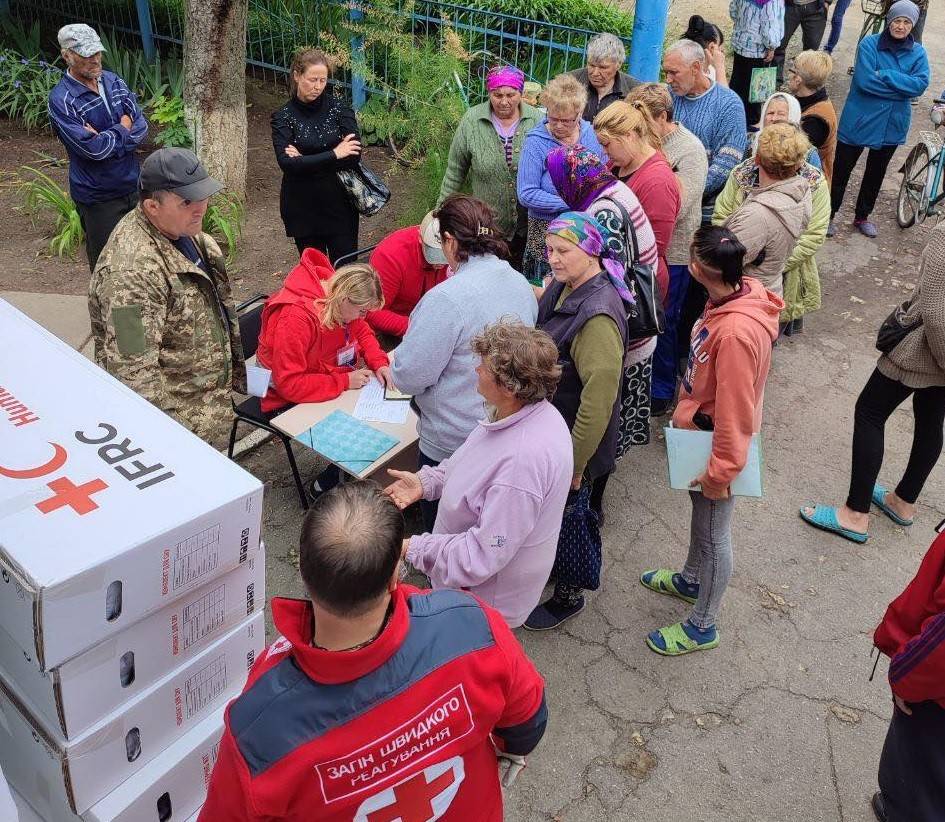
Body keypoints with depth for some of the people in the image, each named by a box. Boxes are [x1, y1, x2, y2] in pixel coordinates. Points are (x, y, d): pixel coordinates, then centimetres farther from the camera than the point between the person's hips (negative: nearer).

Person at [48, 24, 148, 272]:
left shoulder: (114, 81, 3)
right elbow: (93, 148, -23)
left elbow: (142, 127, -3)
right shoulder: (61, 99, -15)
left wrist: (105, 139, -16)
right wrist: (123, 128, -9)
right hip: (98, 196, -5)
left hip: (133, 184, 5)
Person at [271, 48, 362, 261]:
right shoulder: (283, 117, -3)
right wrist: (333, 154, -19)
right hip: (303, 208, 0)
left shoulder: (339, 107, -2)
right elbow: (286, 163, -17)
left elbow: (355, 155, -13)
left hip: (340, 203, 0)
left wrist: (306, 161, -15)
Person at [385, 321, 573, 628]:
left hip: (489, 600, -8)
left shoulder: (523, 459, -40)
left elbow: (482, 556, -33)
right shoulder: (521, 411, -10)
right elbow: (479, 464, 10)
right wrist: (426, 481, -1)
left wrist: (411, 548, -25)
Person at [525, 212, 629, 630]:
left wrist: (575, 463, -22)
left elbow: (598, 399, -30)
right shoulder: (562, 288, -2)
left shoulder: (597, 315, -31)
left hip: (573, 441, -8)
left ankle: (568, 595, 35)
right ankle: (551, 562, 51)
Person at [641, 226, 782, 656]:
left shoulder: (737, 331, -36)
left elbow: (734, 411, -28)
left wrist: (720, 472, -19)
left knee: (713, 535, 10)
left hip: (716, 445, -9)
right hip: (698, 431, 9)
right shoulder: (737, 294, -7)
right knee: (700, 512, 29)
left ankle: (702, 627, 31)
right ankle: (691, 580, 55)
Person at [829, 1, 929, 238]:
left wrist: (885, 76, -23)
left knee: (876, 173, 18)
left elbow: (921, 84, -15)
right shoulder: (869, 44, -11)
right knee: (841, 169, 3)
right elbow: (864, 80, -23)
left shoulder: (918, 53, -1)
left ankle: (862, 216, 34)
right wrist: (902, 88, -18)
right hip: (859, 119, -4)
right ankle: (828, 215, 18)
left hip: (893, 124, 4)